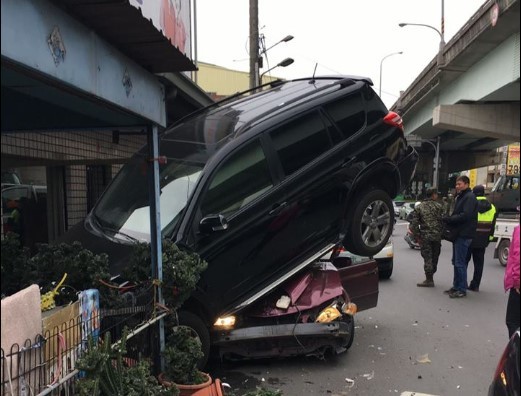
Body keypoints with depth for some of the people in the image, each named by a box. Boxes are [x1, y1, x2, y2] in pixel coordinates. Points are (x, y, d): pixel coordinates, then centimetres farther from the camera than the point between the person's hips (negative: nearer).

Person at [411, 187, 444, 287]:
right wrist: (441, 232, 6)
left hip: (425, 236, -1)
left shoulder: (419, 207, 3)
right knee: (434, 257, 13)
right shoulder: (439, 206, 1)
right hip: (437, 236, 1)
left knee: (427, 258, 2)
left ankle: (429, 280, 2)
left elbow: (414, 223, -2)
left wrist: (417, 236, 3)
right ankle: (430, 278, 21)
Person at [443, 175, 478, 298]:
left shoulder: (470, 197, -11)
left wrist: (447, 219, -15)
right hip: (458, 234, 10)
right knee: (456, 261, 13)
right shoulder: (460, 197, 19)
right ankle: (456, 286, 21)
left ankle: (462, 290, -1)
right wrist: (448, 220, 1)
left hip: (464, 235, -10)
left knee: (460, 262, -7)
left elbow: (465, 215, -21)